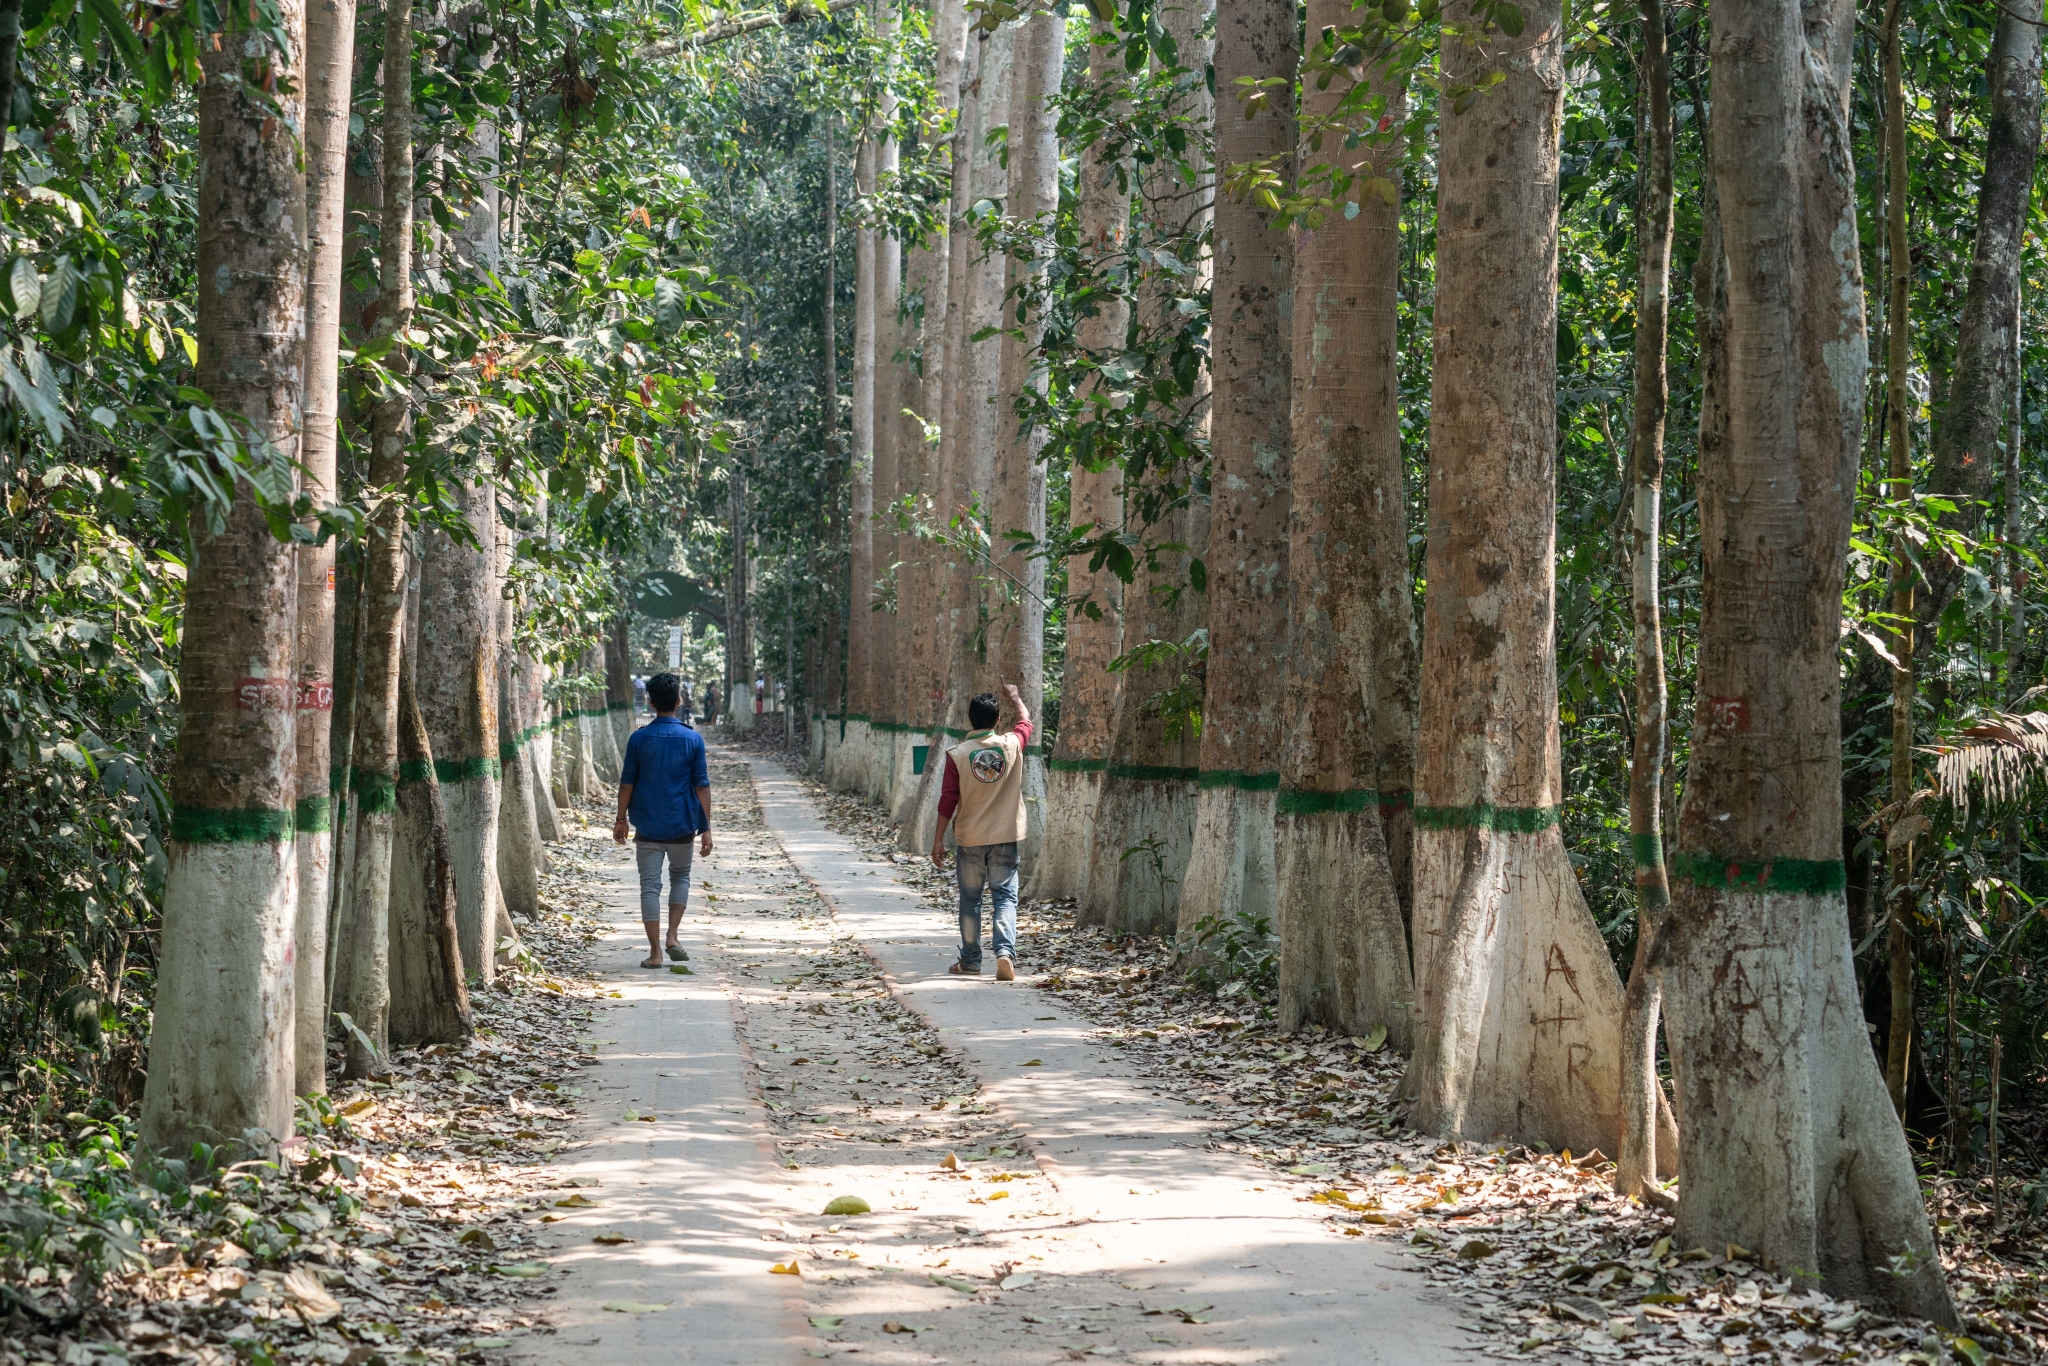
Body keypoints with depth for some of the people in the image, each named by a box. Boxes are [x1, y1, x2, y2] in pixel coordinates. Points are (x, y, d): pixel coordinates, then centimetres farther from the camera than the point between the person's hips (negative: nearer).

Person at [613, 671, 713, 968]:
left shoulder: (639, 738, -4)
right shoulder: (693, 739, -5)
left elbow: (627, 782, -1)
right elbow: (701, 786, -4)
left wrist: (621, 819, 11)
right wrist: (706, 828, 1)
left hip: (647, 826, -1)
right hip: (681, 826, 1)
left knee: (650, 886, 4)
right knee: (680, 877, 21)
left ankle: (655, 952, 0)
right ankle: (672, 937, 7)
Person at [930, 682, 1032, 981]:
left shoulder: (957, 755, -10)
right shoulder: (1011, 745, -5)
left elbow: (948, 800, -8)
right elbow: (1024, 720, 17)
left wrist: (938, 839, 0)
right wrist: (1014, 696, 36)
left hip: (970, 839, 0)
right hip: (1005, 837, 1)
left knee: (970, 900, 11)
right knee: (1004, 897, 2)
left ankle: (970, 961, 18)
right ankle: (1005, 952, -17)